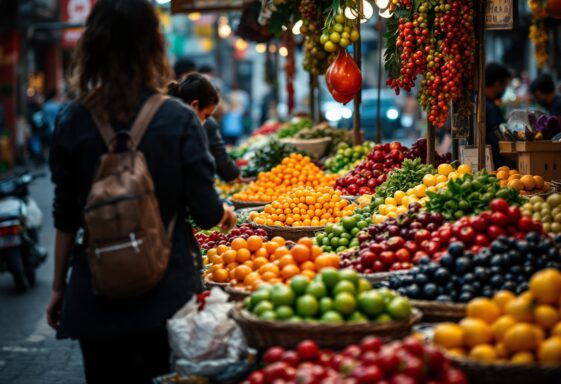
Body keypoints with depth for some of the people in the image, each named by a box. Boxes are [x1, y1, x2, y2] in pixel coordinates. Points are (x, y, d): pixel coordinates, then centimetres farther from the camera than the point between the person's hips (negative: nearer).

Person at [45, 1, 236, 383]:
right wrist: (226, 214, 16)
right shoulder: (179, 119, -9)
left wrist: (59, 288, 12)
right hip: (167, 290, -1)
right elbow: (206, 212, -7)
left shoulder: (72, 121, -4)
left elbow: (66, 218, 1)